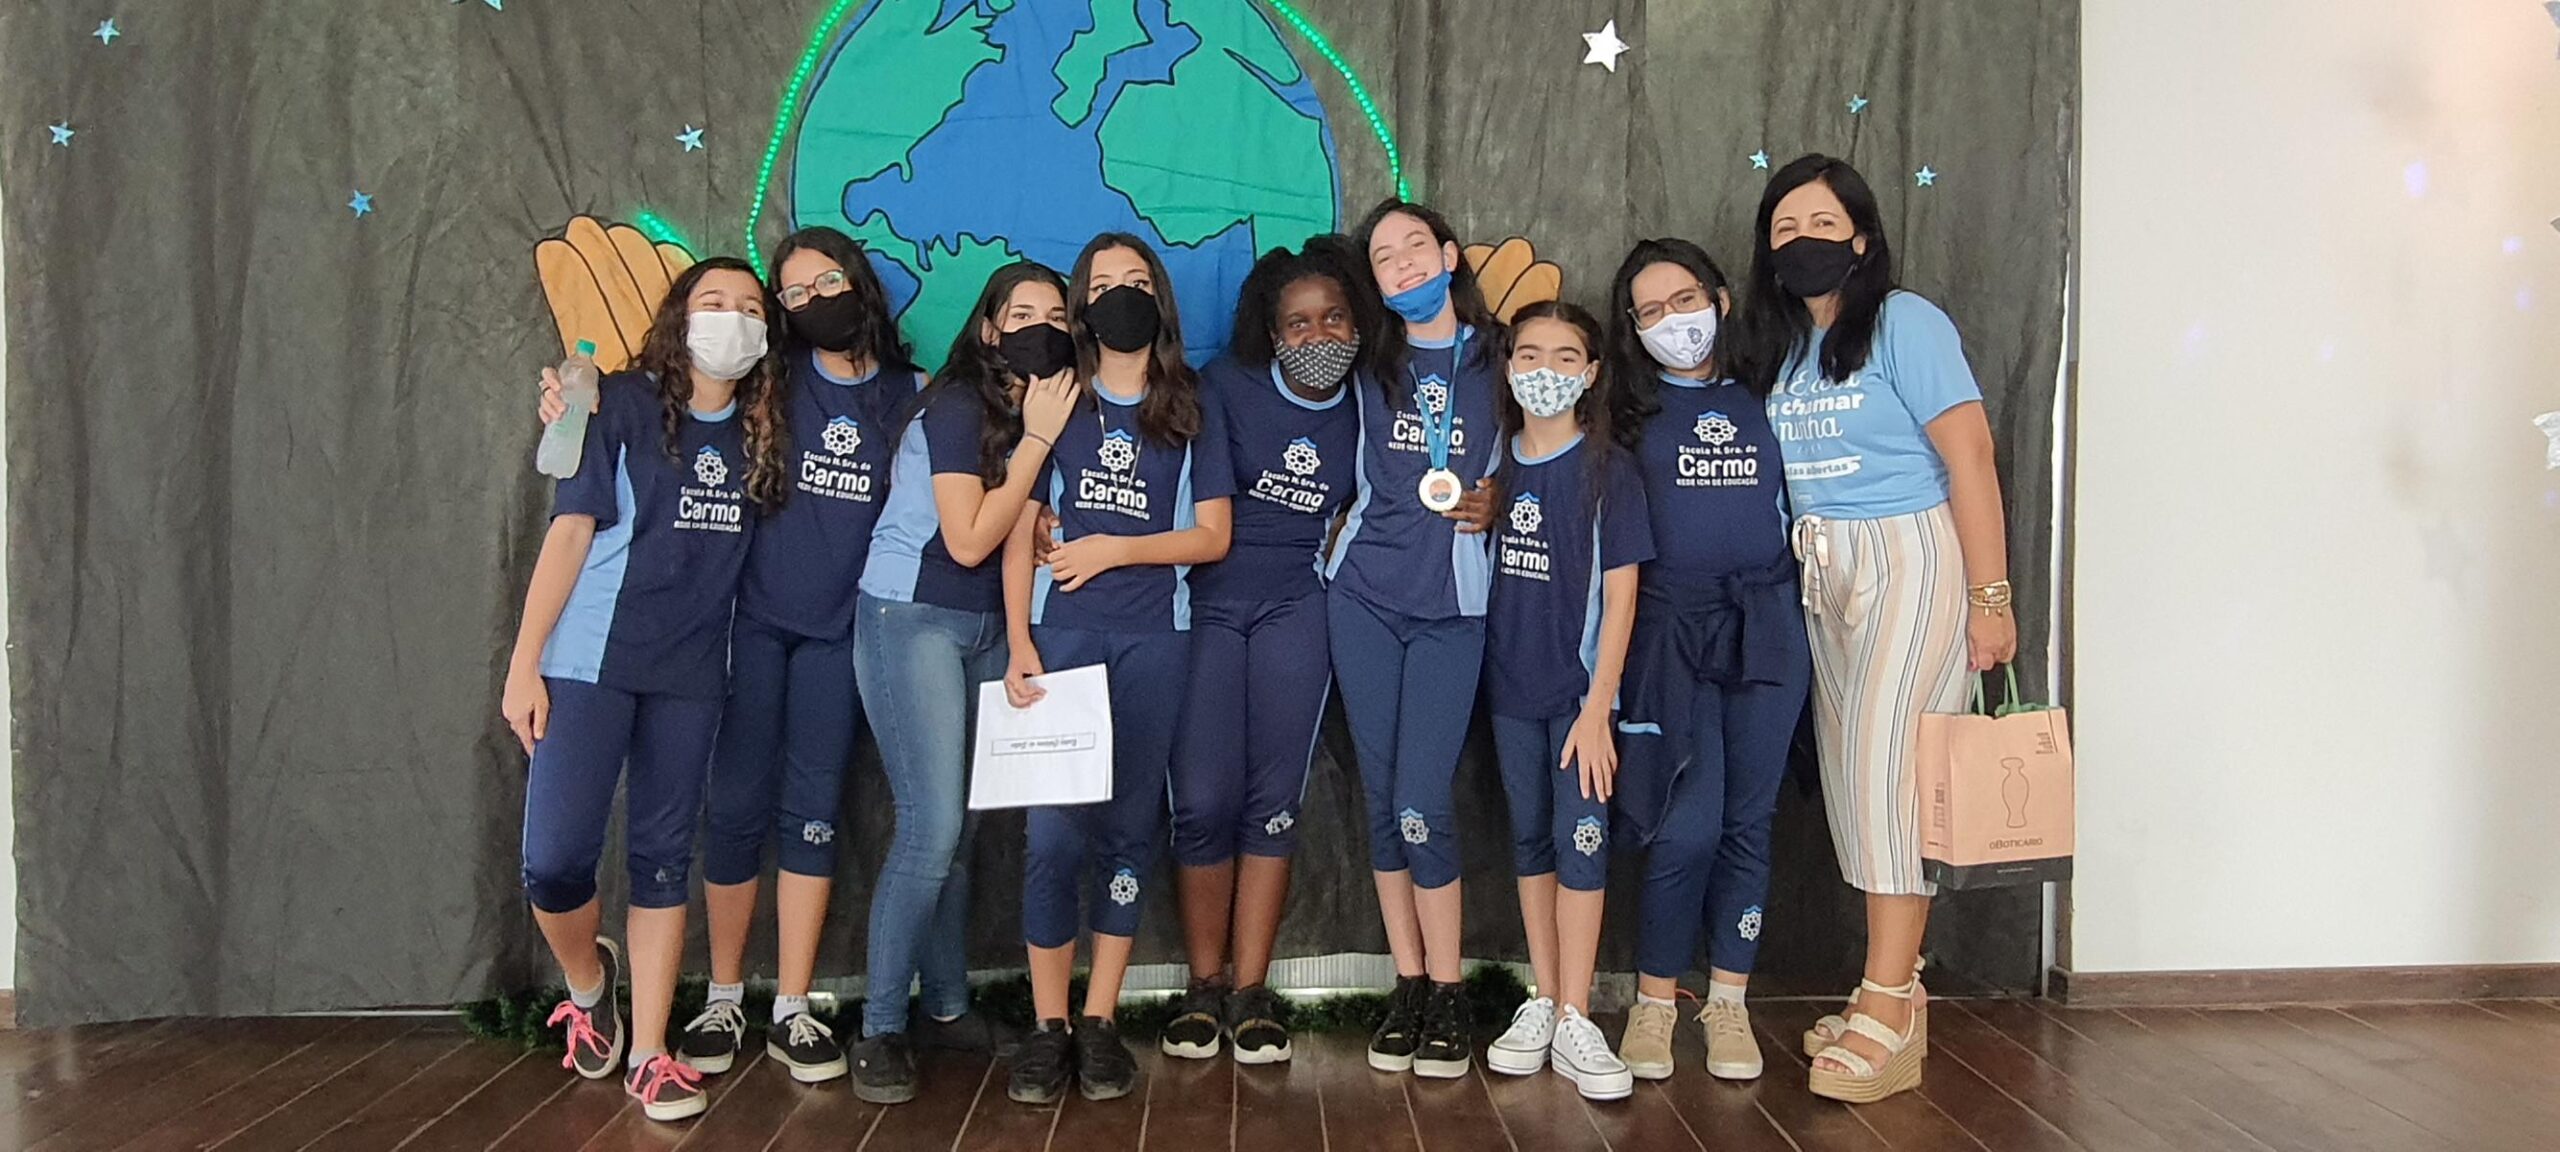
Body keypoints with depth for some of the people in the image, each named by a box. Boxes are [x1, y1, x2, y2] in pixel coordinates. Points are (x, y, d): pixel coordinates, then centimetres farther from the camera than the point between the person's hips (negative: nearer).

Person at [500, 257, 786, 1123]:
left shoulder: (762, 434, 7)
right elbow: (570, 532, -8)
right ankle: (588, 984, 24)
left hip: (691, 674, 4)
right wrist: (523, 664, -10)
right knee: (555, 858, -8)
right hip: (590, 662, -3)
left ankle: (649, 1055, 16)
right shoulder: (625, 404, -4)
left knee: (663, 858, 8)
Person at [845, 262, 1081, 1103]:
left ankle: (946, 1007, 20)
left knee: (958, 826, 9)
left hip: (988, 630, 7)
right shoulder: (957, 407, -13)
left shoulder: (1044, 411, 8)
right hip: (910, 620, -7)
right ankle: (879, 1029, -2)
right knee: (932, 826, -12)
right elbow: (969, 542, -19)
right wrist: (1037, 440, -17)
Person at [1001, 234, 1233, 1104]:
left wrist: (1116, 548, -9)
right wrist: (1019, 642, -6)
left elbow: (1212, 536, 5)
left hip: (1152, 639, 1)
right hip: (1060, 634, -1)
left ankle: (1100, 1023, 11)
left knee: (1129, 823, 3)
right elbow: (1020, 533, 4)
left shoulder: (1190, 410, 9)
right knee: (1053, 827, -7)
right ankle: (1049, 1025, 3)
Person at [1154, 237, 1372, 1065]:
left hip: (1297, 607, 2)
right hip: (1206, 601, -2)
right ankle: (1204, 986, 10)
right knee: (1204, 800, -6)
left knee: (1274, 799, 0)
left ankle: (1251, 991, 9)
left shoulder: (1363, 408, 5)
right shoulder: (1226, 387, -3)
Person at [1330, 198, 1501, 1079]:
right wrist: (1347, 525, 8)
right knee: (1382, 799, 3)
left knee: (1421, 806, -9)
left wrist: (1494, 500, -3)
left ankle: (1447, 994, 6)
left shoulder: (1499, 361, 5)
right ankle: (1409, 987, 15)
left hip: (1452, 605, -2)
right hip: (1363, 597, 2)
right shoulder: (1369, 366, 10)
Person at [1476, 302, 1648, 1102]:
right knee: (1529, 839, 10)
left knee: (1581, 839, -3)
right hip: (1510, 683, 4)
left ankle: (1574, 1023, 3)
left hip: (1580, 685, -4)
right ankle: (1542, 1002, 20)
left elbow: (1620, 593, -9)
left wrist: (1598, 704, -14)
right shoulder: (1496, 462, 4)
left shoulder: (1609, 469, -7)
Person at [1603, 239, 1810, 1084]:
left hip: (1766, 626, 2)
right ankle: (1654, 1004, 8)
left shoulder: (1762, 398, 11)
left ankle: (1728, 1006, 17)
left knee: (1748, 821, 5)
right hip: (1670, 627, -2)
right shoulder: (1632, 411, 7)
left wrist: (1809, 615, 6)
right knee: (1687, 824, -9)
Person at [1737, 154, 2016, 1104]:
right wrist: (1792, 580, 2)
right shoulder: (1777, 345, 11)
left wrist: (1990, 597, -16)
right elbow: (1781, 473, 11)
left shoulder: (1904, 323, -9)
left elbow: (1969, 459, -13)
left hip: (1909, 561, -7)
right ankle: (1899, 996, 16)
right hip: (1822, 575, 7)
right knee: (1849, 775, 6)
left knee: (1884, 765, -11)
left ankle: (1889, 1019, -6)